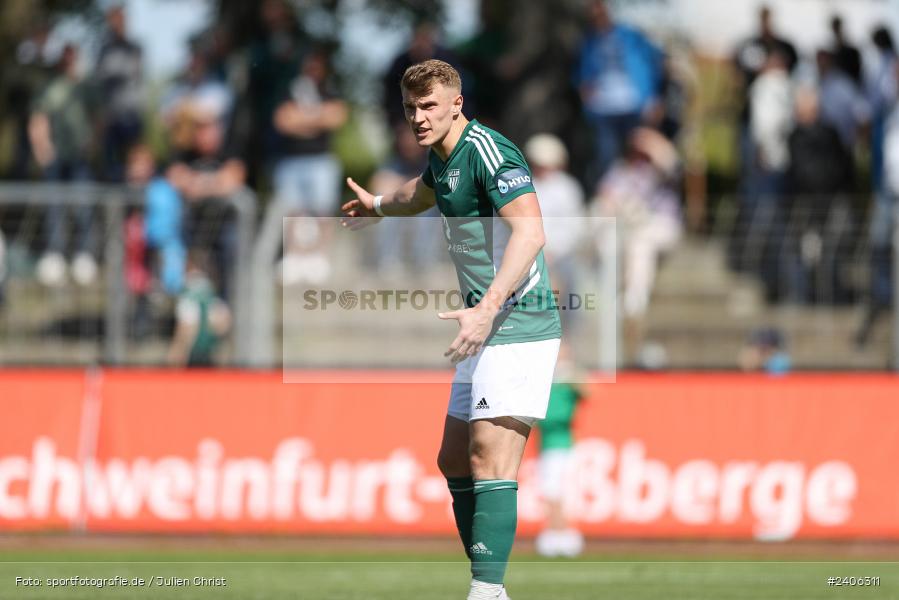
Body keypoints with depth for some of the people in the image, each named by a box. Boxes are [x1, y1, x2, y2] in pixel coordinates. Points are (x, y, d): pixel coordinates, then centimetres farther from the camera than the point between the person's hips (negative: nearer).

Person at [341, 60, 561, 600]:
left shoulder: (487, 151, -17)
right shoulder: (443, 156, 13)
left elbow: (530, 231, -29)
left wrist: (488, 308, -38)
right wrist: (378, 206, 58)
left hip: (519, 326, -11)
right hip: (487, 332, 11)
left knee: (490, 457, -19)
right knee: (455, 460, 13)